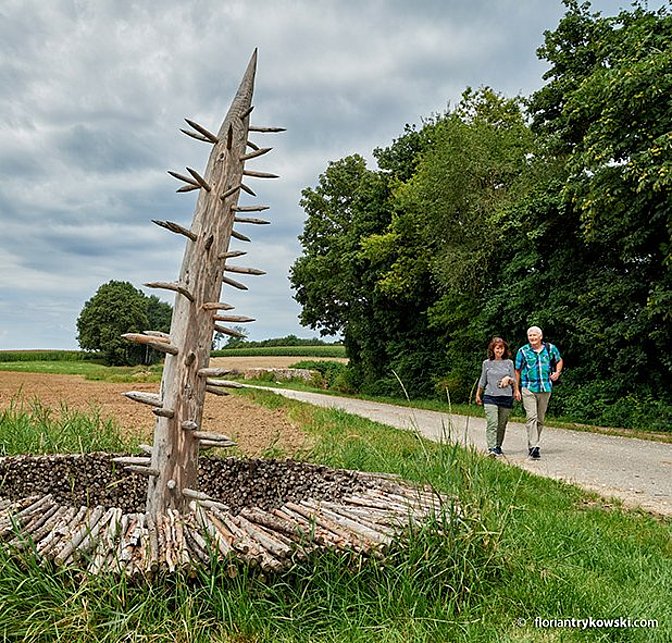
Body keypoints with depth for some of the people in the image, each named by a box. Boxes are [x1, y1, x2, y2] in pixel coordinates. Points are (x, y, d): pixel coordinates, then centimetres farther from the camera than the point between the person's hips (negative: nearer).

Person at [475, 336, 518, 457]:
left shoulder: (509, 363, 8)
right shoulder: (487, 363, 6)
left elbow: (514, 381, 10)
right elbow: (482, 381, 15)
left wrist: (508, 379, -12)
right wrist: (478, 395, 20)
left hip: (506, 397, 2)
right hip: (490, 397, -1)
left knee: (502, 425, 7)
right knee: (492, 424, -13)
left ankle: (498, 447, 21)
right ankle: (492, 448, -18)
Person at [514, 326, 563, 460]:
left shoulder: (550, 348, 6)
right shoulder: (523, 351, 1)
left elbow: (559, 360, 24)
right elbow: (518, 371, 6)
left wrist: (557, 372, 4)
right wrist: (516, 389, 4)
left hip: (545, 388, 3)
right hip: (528, 388, -3)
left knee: (540, 419, 11)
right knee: (531, 417, -14)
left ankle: (534, 444, 25)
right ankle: (533, 447, -18)